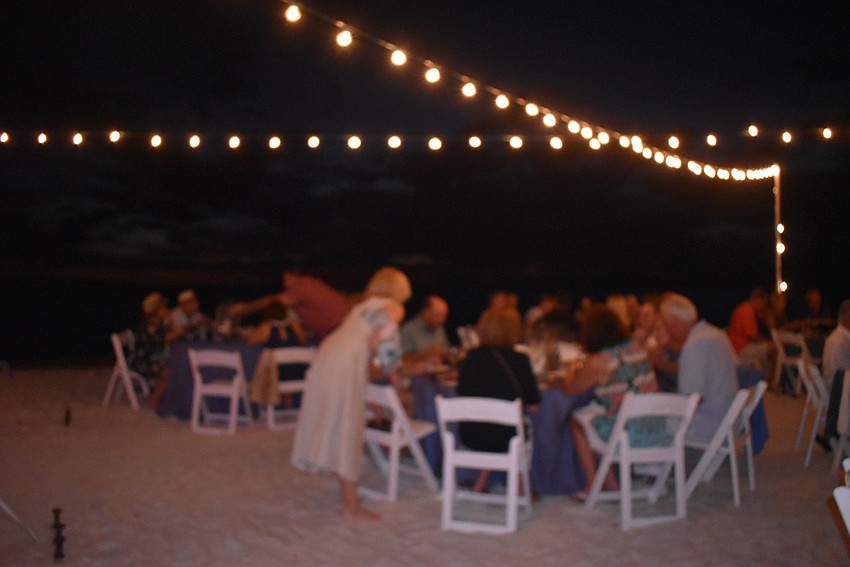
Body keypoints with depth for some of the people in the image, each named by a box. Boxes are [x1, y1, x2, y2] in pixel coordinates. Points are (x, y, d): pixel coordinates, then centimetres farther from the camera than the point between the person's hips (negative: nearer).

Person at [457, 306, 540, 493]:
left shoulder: (472, 357, -2)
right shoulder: (519, 360, -12)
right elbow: (533, 406, -8)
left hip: (469, 437, 3)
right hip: (504, 439, -3)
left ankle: (481, 482, 32)